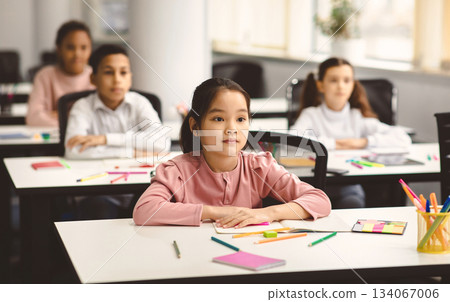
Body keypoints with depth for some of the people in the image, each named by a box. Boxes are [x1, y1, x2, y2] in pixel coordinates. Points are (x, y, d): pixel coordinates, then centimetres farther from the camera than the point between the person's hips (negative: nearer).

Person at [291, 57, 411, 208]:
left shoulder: (358, 118, 10)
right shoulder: (311, 115, 5)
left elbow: (403, 139, 1)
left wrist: (363, 142, -8)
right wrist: (332, 144, -11)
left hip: (349, 184, 2)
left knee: (353, 204, -32)